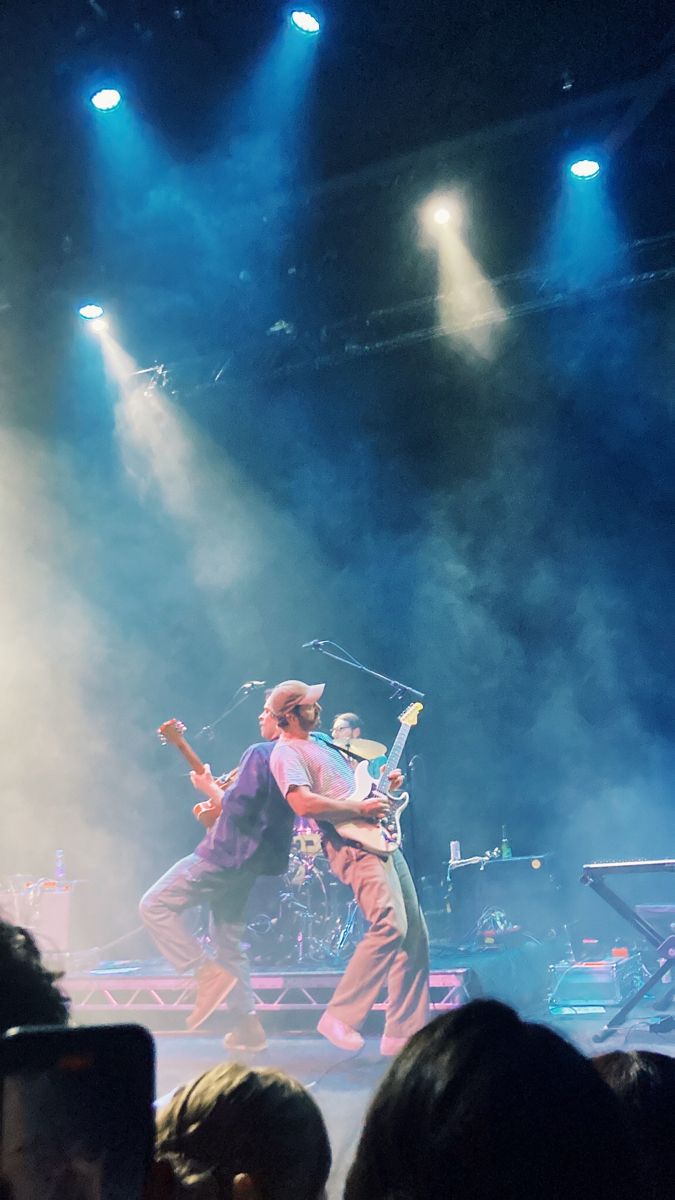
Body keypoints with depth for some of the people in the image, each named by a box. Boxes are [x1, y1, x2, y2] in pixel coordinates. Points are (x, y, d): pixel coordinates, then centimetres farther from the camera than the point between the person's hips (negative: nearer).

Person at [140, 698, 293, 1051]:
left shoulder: (259, 754, -15)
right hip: (252, 860, 9)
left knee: (154, 905, -3)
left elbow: (238, 807, -22)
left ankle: (209, 972, -10)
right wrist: (220, 795, 20)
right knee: (227, 937, 16)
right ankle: (247, 1026, 13)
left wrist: (210, 788, -5)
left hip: (228, 853, -9)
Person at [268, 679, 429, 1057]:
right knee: (390, 924, -25)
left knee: (415, 935, 6)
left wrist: (383, 783, 14)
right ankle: (341, 1017, -15)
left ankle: (406, 1033, 11)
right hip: (354, 846, -10)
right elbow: (304, 803, -23)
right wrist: (360, 808, -18)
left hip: (383, 840, 10)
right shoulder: (286, 753, -7)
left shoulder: (321, 743, 23)